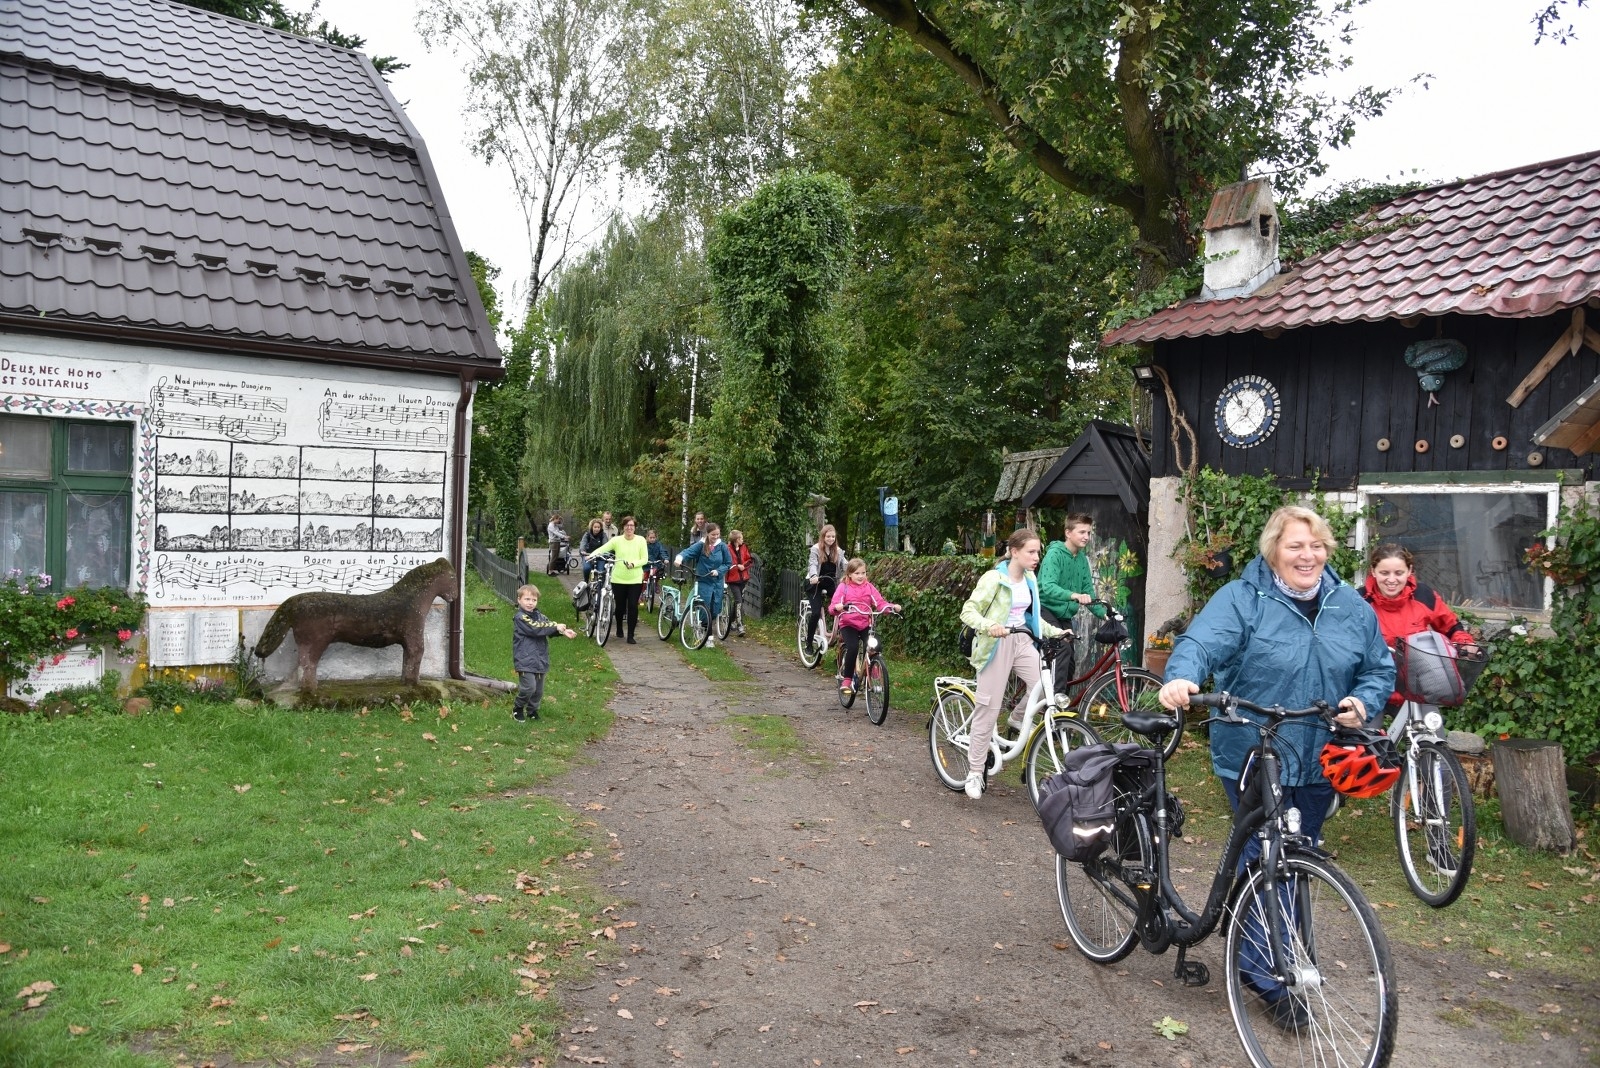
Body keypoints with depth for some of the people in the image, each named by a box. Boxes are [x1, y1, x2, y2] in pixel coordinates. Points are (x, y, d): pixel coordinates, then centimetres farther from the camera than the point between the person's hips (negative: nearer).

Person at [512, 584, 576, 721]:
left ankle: (532, 710, 33)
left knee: (539, 690, 13)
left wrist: (563, 631, -17)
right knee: (529, 687, -15)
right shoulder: (520, 617, -12)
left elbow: (550, 629, 3)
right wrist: (556, 626, -18)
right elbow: (536, 628, -23)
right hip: (525, 660, -7)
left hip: (540, 660, 7)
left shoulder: (539, 615, 12)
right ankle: (518, 708, 10)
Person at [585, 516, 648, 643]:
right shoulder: (617, 540, -1)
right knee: (620, 606, 11)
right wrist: (592, 555, -25)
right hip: (618, 579, 1)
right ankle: (619, 629, 37)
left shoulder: (640, 540, 0)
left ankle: (630, 636, 1)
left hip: (635, 580, -1)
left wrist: (633, 564, -19)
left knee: (633, 607, -7)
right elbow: (602, 549, -6)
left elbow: (645, 559, -2)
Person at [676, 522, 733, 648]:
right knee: (705, 609, -7)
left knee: (715, 610, 8)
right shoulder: (701, 545, -7)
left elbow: (729, 563, 4)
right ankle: (708, 637, 1)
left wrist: (718, 571, -13)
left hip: (718, 582, 3)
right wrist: (680, 557, -42)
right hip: (703, 582, -3)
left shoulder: (722, 546, -1)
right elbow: (688, 552, -20)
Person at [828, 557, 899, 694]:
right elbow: (832, 608, -10)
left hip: (865, 624, 3)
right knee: (853, 647, -27)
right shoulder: (844, 587, -2)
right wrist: (837, 607, -34)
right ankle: (846, 679, -10)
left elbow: (880, 603, -3)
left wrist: (892, 607, -22)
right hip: (848, 624, -3)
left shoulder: (869, 587, 6)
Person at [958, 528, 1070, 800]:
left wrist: (1055, 631, 6)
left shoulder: (1029, 579, 8)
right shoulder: (993, 578, -13)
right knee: (988, 711, -2)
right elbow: (968, 611, -17)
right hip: (997, 644, -6)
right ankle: (974, 772, 10)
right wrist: (989, 626, -35)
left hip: (1022, 641, 6)